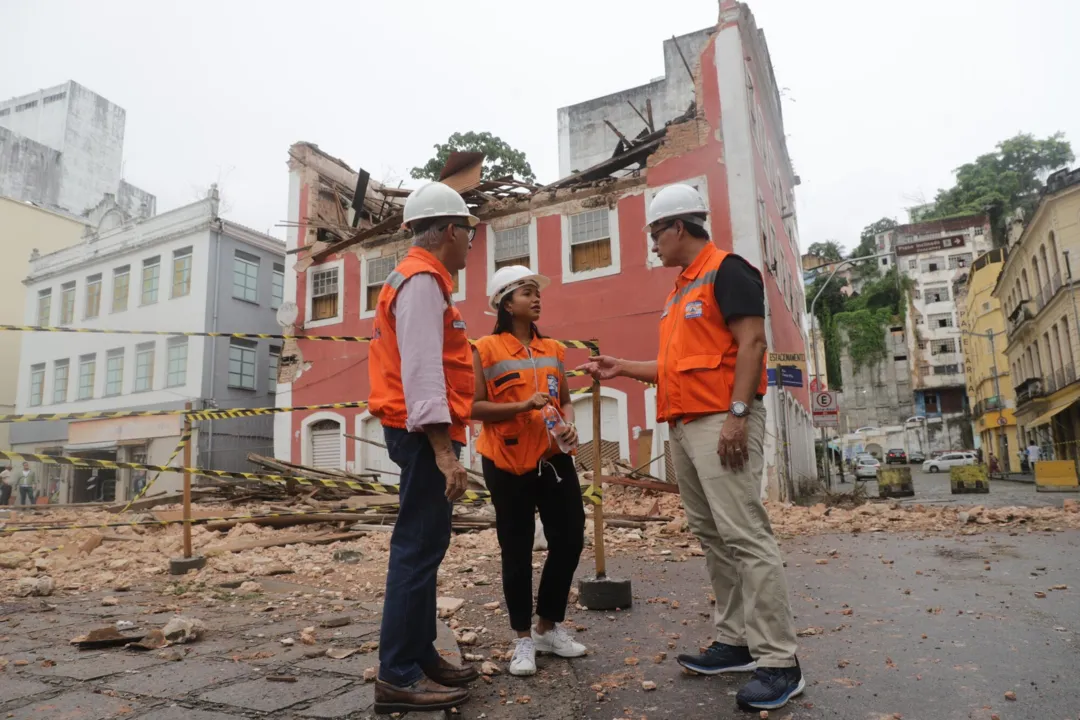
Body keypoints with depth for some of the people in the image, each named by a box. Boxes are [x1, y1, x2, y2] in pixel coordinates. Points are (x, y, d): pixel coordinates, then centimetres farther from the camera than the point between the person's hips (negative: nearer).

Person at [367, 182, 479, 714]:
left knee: (424, 544, 13)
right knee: (419, 546, -7)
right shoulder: (423, 280, -11)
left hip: (421, 432, 11)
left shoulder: (420, 279, 21)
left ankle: (420, 655, 22)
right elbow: (421, 370, -22)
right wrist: (443, 449, -26)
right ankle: (398, 677, 0)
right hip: (424, 432, -11)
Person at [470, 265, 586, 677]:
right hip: (508, 463, -5)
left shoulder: (553, 350, 12)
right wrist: (523, 406, -21)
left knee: (570, 539, 6)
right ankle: (523, 639, 21)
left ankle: (548, 627, 27)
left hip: (554, 458, 5)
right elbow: (475, 407, -9)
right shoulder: (486, 349, -4)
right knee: (517, 550, 4)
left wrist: (569, 425, -5)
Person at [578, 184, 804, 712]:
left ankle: (779, 662, -1)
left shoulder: (727, 270, -5)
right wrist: (622, 368, 22)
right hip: (684, 426, 10)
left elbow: (751, 344, -14)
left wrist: (738, 414, -21)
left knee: (745, 536, -9)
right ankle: (735, 643, 20)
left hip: (721, 423, -10)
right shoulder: (681, 288, 22)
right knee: (712, 536, 11)